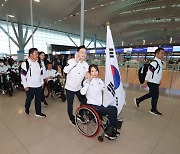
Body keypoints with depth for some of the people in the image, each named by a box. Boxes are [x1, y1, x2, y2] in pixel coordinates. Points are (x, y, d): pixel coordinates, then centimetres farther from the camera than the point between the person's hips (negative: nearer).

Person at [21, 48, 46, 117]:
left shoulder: (38, 63, 6)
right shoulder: (25, 63, -11)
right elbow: (23, 75, -10)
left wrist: (42, 82, 12)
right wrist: (25, 85, -10)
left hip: (39, 86, 4)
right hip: (30, 86, -4)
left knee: (38, 99, 11)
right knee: (29, 99, 14)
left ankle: (38, 112, 26)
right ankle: (27, 108, 44)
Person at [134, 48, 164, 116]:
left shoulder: (159, 62, 11)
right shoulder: (154, 63, -19)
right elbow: (149, 73, -22)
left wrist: (158, 81, 23)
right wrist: (145, 82, -23)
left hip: (156, 83, 10)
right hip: (153, 83, -10)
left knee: (151, 94, 19)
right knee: (155, 96, 3)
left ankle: (137, 100, 30)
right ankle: (153, 110, 22)